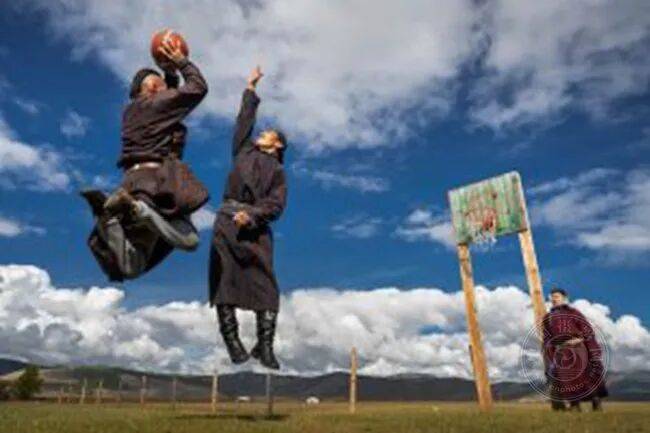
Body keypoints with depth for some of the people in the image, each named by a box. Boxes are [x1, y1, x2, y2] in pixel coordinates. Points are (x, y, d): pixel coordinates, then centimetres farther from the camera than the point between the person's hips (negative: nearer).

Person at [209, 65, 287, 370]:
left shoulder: (277, 170, 13)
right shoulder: (244, 151, 20)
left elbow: (276, 204, 0)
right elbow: (245, 119, 27)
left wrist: (251, 214, -16)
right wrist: (251, 88, 31)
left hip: (256, 228, -2)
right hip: (227, 222, 2)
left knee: (265, 285, -9)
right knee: (225, 282, -5)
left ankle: (265, 346, -5)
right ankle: (232, 342, -2)